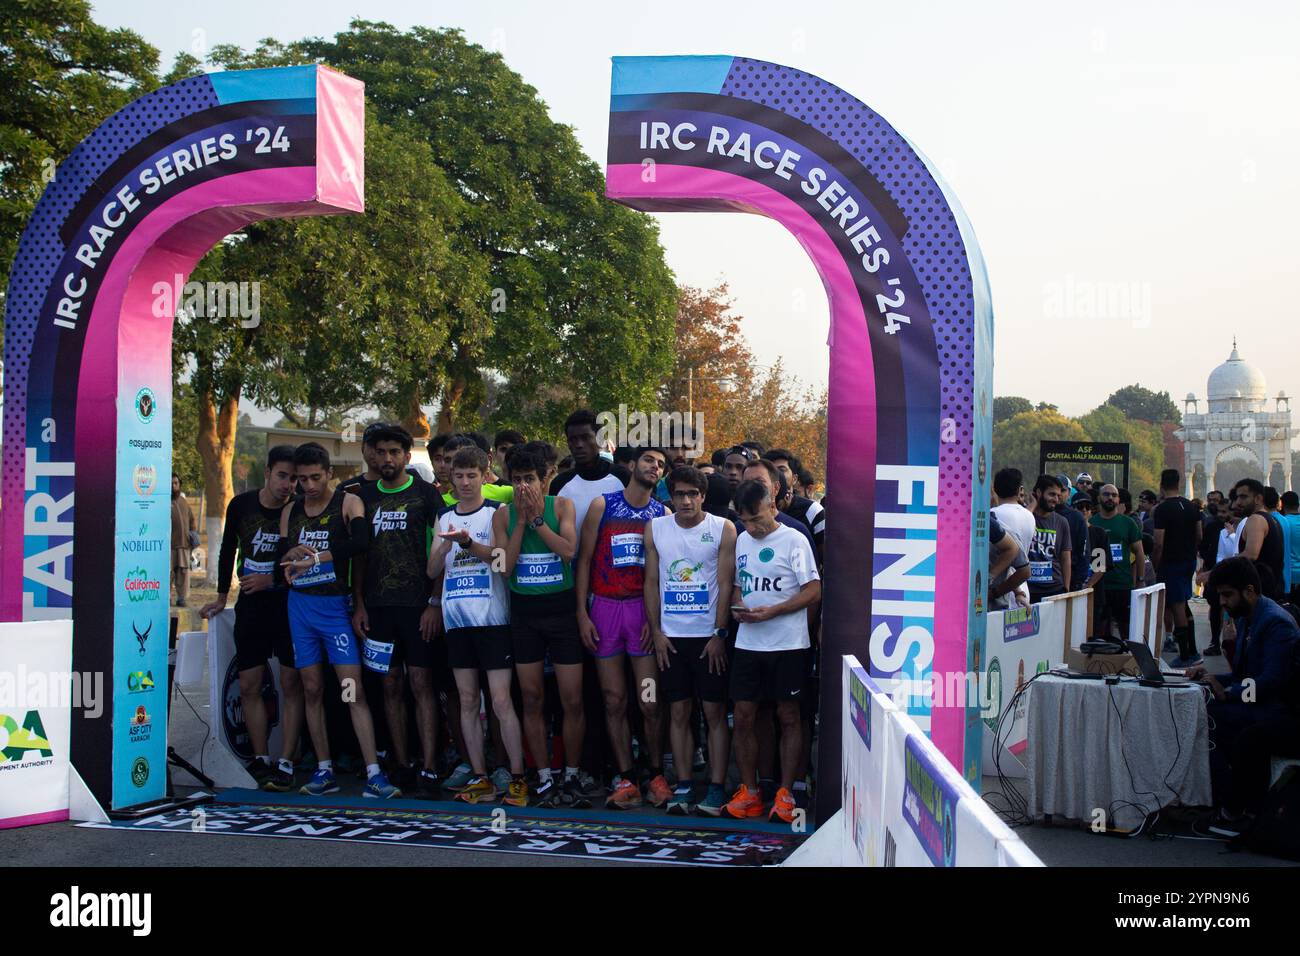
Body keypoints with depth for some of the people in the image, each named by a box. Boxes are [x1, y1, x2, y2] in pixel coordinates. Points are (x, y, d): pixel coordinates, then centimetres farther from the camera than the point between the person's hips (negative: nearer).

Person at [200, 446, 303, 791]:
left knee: (292, 684, -5)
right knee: (249, 686, 3)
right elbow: (228, 551, 15)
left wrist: (271, 580, -13)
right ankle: (261, 760, 12)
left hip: (289, 603, -3)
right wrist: (221, 597, 17)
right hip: (250, 604, 4)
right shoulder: (241, 505, 2)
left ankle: (285, 764, -1)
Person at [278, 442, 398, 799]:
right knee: (312, 689, 6)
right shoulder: (290, 511, 12)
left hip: (335, 604, -4)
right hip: (300, 605, 5)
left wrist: (314, 557, -23)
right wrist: (291, 557, -12)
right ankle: (324, 770, 13)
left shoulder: (348, 502, -3)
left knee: (353, 690, -9)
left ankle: (373, 773, -11)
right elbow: (283, 557, 11)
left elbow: (361, 540, -22)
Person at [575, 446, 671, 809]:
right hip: (604, 607, 0)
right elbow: (584, 560, 5)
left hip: (643, 608, 0)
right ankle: (626, 779, 9)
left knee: (651, 703, -2)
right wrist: (582, 614, -2)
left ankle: (656, 775, 11)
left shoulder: (663, 514, 6)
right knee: (614, 701, 3)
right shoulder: (603, 505, 4)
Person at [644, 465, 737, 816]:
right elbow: (652, 582, 8)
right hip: (670, 636, 3)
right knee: (679, 711, 5)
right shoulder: (655, 529, 7)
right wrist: (656, 631, 2)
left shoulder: (723, 529, -2)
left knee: (715, 711, -1)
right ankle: (683, 787, 10)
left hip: (709, 636, -2)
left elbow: (725, 584, -4)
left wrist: (719, 634, -9)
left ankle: (716, 788, 3)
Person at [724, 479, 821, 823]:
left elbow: (814, 591, -9)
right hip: (748, 642, 5)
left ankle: (785, 795, 9)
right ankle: (749, 794, 13)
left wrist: (772, 611, -17)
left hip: (787, 643, -5)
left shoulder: (794, 541, -6)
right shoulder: (741, 541, 11)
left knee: (788, 717, 2)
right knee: (743, 717, 3)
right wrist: (737, 608, -2)